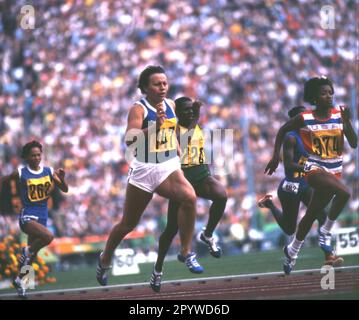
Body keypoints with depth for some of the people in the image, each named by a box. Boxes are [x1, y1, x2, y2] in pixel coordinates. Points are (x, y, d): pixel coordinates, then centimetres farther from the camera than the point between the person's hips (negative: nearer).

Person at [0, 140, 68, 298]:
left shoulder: (49, 172, 3)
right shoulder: (21, 173, -6)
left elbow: (65, 189, 1)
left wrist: (61, 178, -17)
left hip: (42, 217, 5)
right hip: (27, 216, -5)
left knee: (32, 254, 12)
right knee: (48, 236, -31)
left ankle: (19, 279, 32)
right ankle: (27, 252, -5)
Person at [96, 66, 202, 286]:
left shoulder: (171, 105, 5)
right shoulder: (139, 109, -12)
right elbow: (130, 140, -27)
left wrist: (177, 149, 16)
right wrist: (155, 126, -37)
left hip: (169, 167, 3)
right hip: (144, 169, -3)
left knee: (189, 197, -28)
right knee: (128, 223, 10)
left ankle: (186, 252, -18)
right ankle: (105, 258, 36)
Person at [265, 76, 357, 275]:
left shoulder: (339, 115, -1)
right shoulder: (304, 118, -7)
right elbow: (282, 131, 8)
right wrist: (275, 157, 6)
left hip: (334, 171, 4)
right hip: (314, 169, -4)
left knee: (312, 213, 12)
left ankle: (292, 250, 31)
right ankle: (326, 232, -15)